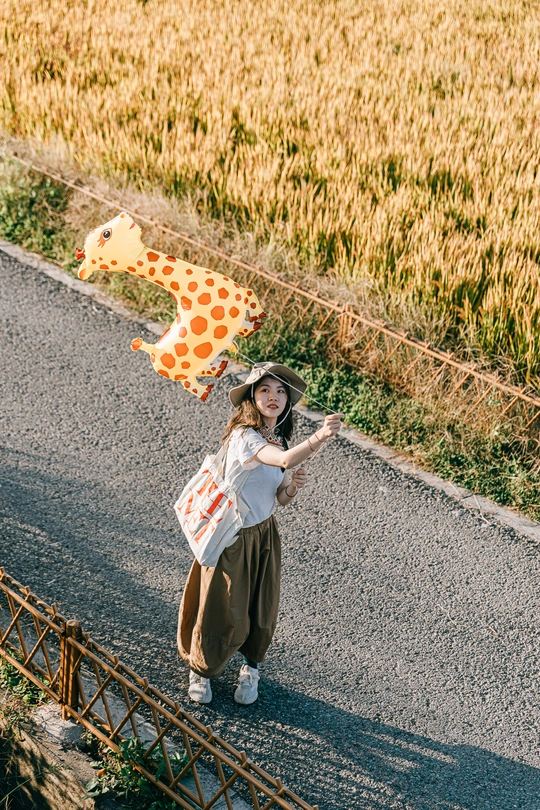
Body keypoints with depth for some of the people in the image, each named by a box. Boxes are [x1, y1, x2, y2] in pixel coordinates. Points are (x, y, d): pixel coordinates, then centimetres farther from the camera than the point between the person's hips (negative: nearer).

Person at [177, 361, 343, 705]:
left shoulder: (279, 439, 0)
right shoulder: (245, 436, -26)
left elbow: (281, 498, 5)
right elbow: (285, 459, -45)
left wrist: (294, 486, -17)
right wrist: (319, 437, -59)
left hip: (264, 533, 7)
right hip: (233, 536, -7)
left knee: (262, 611, 15)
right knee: (225, 613, 8)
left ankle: (251, 669, 42)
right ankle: (201, 669, 35)